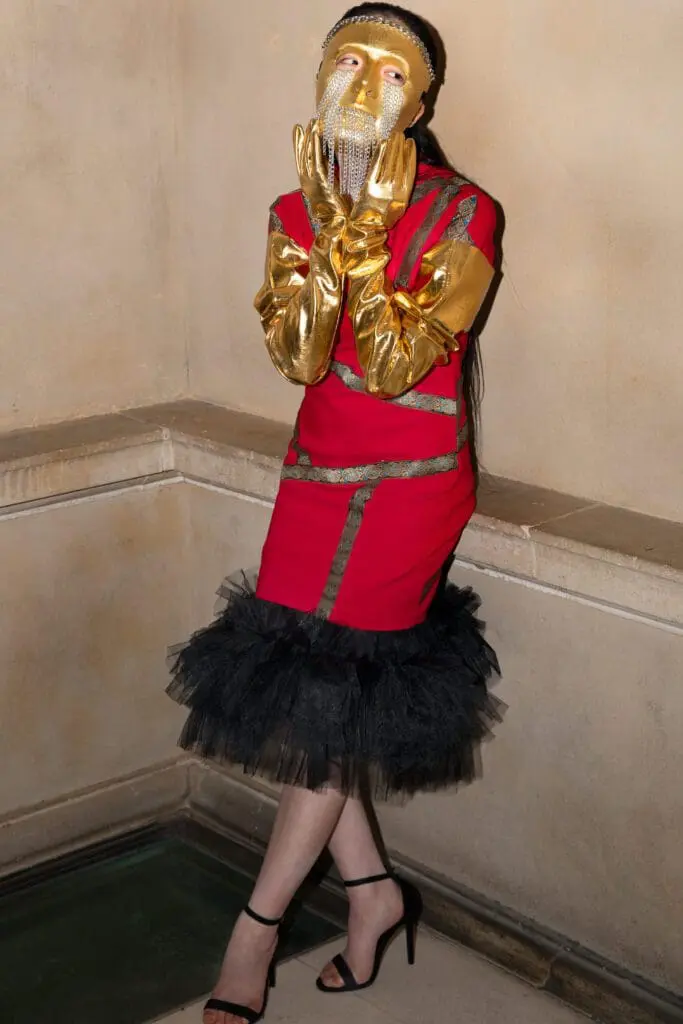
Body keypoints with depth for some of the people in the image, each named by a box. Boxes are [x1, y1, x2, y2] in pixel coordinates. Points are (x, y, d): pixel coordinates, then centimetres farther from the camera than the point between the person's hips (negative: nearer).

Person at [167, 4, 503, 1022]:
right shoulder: (296, 210, 5)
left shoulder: (459, 213, -9)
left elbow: (394, 366, -17)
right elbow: (297, 357, -8)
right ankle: (373, 890, 25)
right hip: (318, 471, 5)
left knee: (327, 701, 0)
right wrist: (329, 232, -16)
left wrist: (367, 239, -21)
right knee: (298, 692, 6)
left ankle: (255, 930, 14)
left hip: (409, 479, -5)